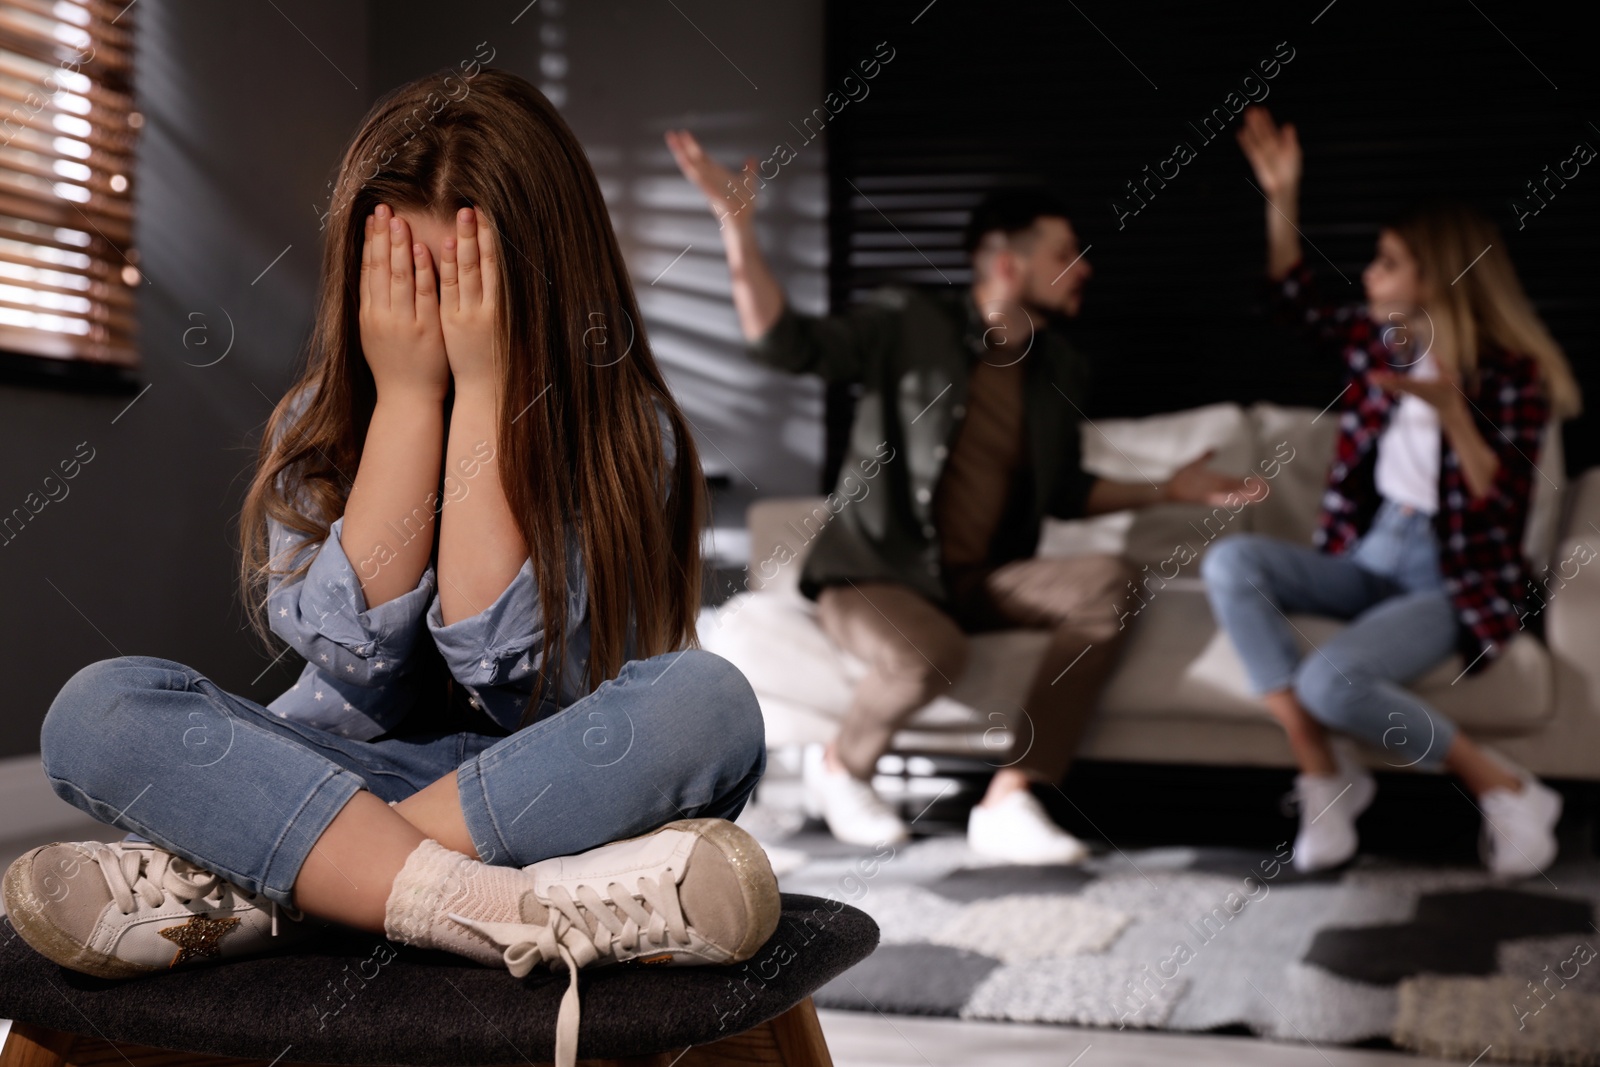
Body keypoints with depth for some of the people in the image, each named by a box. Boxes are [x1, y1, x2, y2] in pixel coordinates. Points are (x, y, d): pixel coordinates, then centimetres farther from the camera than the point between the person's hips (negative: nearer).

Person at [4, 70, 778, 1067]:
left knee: (707, 702, -32)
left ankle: (249, 888, -30)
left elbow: (509, 673, -19)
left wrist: (482, 389, -19)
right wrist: (407, 391, -17)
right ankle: (508, 911, -34)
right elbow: (361, 660, -15)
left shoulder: (623, 433, -6)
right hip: (340, 777, 2)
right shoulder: (321, 424, 0)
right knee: (98, 709, -22)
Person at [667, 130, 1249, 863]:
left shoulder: (1061, 370, 12)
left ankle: (1010, 798, -25)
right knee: (933, 653, -38)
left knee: (1110, 583, -20)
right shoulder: (908, 325, -6)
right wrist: (737, 224, -25)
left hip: (982, 580, 6)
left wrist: (1166, 489, 14)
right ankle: (840, 767, -3)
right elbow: (784, 341, -15)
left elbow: (1064, 492, 22)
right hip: (875, 573, -6)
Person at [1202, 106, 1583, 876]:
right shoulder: (1380, 341, 5)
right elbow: (1299, 301, 19)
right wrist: (1281, 199, 8)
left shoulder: (1512, 375, -12)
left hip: (1455, 580, -7)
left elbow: (1502, 508, -17)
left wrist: (1451, 412, -30)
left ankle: (1501, 786, -10)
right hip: (1370, 554, 7)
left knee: (1331, 681, -33)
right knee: (1230, 562, -21)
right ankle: (1319, 770, -19)